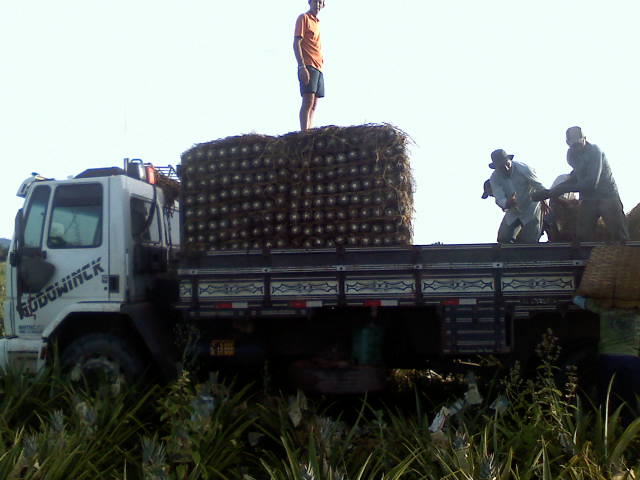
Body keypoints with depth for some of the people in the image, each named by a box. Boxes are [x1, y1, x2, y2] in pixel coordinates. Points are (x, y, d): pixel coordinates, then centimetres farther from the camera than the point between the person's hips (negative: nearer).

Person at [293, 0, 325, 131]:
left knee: (314, 105, 4)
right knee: (308, 101, -18)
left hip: (318, 67, 8)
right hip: (308, 66, -8)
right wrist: (302, 67, -19)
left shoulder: (317, 22, 24)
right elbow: (296, 44, -8)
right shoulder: (303, 18, 1)